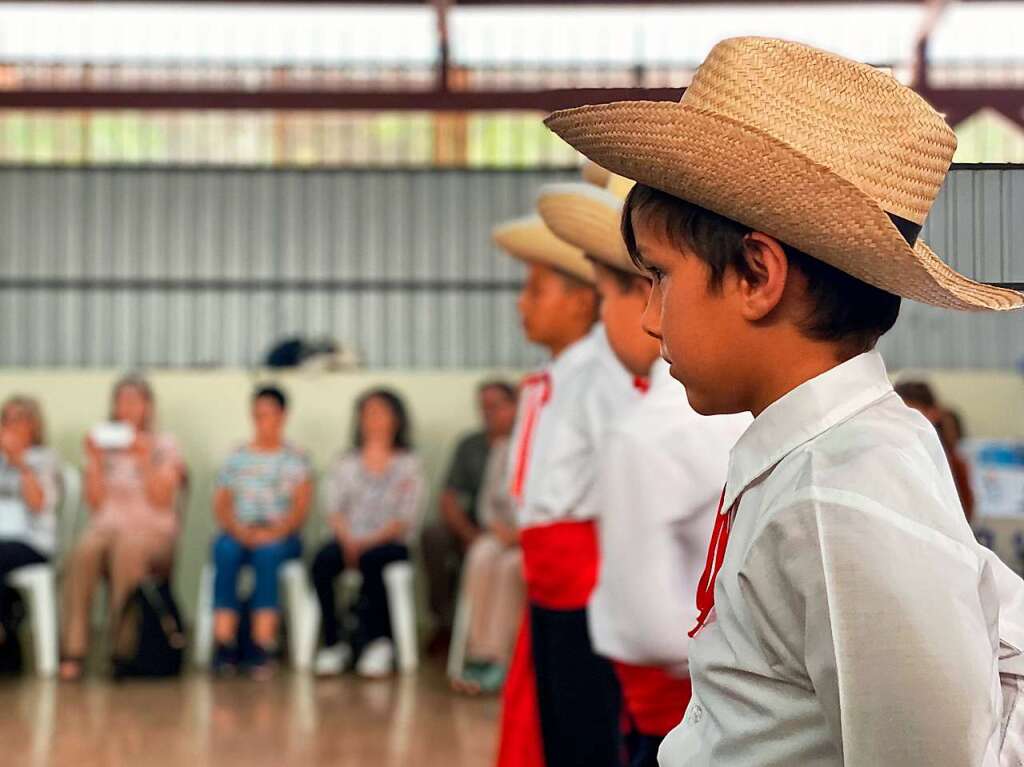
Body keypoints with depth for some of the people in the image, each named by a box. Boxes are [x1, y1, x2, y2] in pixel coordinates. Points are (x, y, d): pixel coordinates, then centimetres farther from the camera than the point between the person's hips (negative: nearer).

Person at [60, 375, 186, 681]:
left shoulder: (164, 445, 8)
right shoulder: (102, 444, 15)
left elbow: (162, 500, -4)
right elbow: (96, 503, 7)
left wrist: (144, 460, -14)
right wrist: (94, 462, -4)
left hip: (153, 532, -2)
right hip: (107, 525, 2)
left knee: (126, 547, -39)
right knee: (84, 550, -35)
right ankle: (74, 650, -38)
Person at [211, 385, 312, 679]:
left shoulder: (295, 459, 11)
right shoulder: (237, 457, 18)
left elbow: (301, 506, 0)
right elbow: (221, 505, 8)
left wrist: (275, 531, -18)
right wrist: (238, 530, -12)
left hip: (281, 536, -2)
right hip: (239, 533, 2)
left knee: (268, 552, -36)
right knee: (225, 551, -32)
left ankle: (262, 647, -43)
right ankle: (224, 642, -39)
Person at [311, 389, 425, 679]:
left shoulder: (408, 464, 9)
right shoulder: (345, 462, 19)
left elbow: (405, 519, -1)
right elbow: (334, 509, 9)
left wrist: (369, 541, -16)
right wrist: (348, 540, -12)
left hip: (389, 542, -3)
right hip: (349, 540, 3)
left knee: (371, 559, -37)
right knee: (323, 561, -31)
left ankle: (378, 642, -28)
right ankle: (333, 642, -26)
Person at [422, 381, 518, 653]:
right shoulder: (469, 446, 12)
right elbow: (449, 501, 5)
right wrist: (470, 534, -13)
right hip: (474, 528, 4)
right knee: (433, 535, -23)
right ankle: (446, 622, -14)